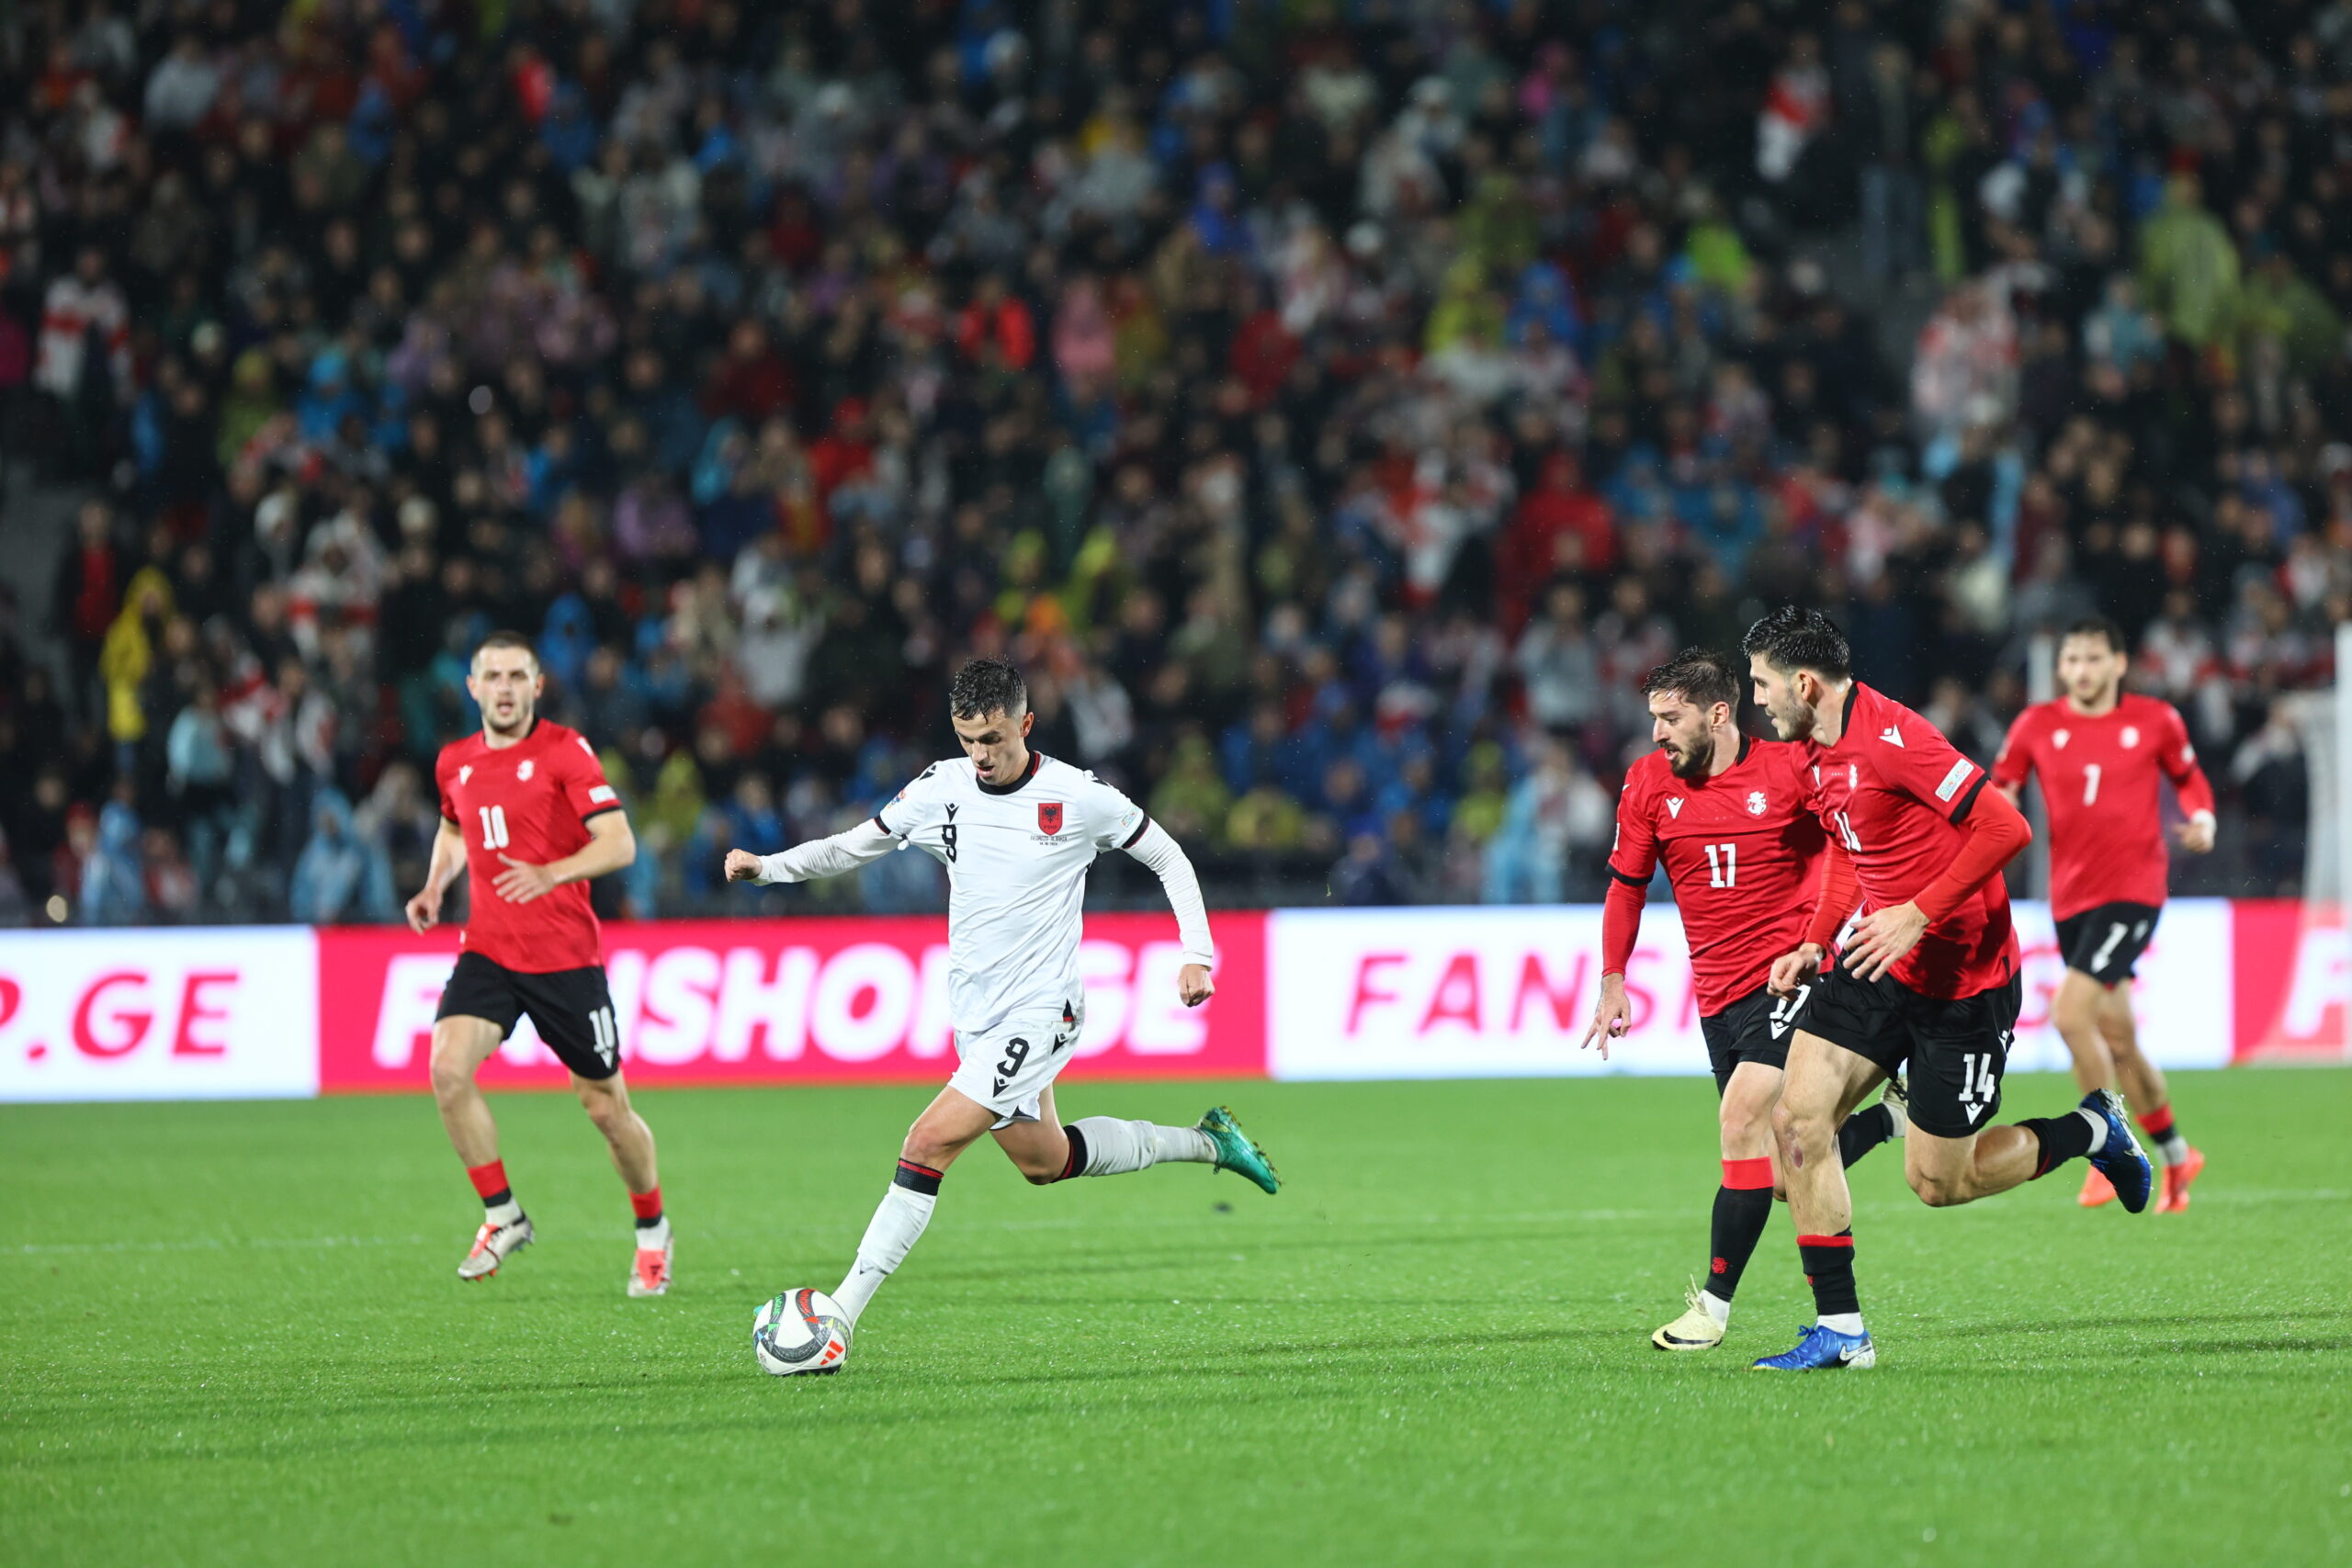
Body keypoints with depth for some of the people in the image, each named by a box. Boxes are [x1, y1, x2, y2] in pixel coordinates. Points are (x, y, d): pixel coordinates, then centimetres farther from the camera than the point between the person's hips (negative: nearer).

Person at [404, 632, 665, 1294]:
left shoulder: (565, 751, -8)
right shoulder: (456, 762, 8)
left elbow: (619, 843, -15)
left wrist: (551, 874, -31)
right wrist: (435, 886, 11)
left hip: (566, 958, -4)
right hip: (487, 949, 4)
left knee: (605, 1104, 4)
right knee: (448, 1068, -20)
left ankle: (652, 1229, 28)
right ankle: (502, 1216, -4)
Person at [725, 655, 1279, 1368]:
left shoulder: (1080, 799, -9)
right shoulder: (941, 789, 1)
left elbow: (1168, 857, 4)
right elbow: (852, 846, 12)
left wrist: (1196, 956, -5)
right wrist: (768, 866, -4)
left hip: (1040, 1013, -6)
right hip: (975, 1015, 6)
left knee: (931, 1142, -19)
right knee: (1044, 1161, 19)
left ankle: (842, 1315, -18)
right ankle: (1207, 1142, 41)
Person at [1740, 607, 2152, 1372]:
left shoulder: (1891, 738, -23)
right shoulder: (1819, 755, 7)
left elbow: (2006, 827, -26)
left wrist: (1919, 915, -27)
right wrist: (1815, 945, 9)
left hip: (1963, 979, -8)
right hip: (1879, 966, 8)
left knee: (1937, 1184, -1)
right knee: (1797, 1118, -7)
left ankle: (2091, 1130, 24)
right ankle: (1839, 1329, -2)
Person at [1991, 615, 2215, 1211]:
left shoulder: (2155, 720, -1)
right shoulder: (2037, 726, 3)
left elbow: (2189, 777, 14)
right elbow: (1999, 789, 10)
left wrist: (2201, 819, -5)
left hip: (2133, 889, -4)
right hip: (2071, 896, 4)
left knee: (2070, 1012, -21)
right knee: (2117, 1038, 11)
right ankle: (2176, 1156, 30)